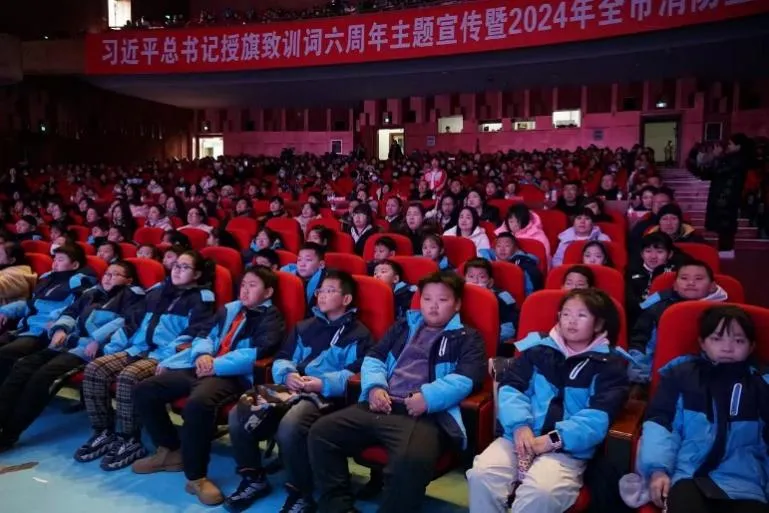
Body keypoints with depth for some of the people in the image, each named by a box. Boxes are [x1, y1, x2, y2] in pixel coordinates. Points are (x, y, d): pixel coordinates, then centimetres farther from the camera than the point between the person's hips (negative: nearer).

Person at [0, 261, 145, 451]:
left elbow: (129, 321, -11)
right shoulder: (92, 293, 27)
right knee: (23, 367, -15)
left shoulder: (133, 296, 6)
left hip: (94, 349, -7)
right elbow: (71, 312, 26)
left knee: (44, 374, -26)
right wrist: (60, 328, 3)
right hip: (70, 342, 7)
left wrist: (98, 339, -20)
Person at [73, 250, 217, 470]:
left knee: (128, 377, -32)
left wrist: (165, 359, -22)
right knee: (94, 369, -15)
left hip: (165, 357, -7)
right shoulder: (157, 291, 22)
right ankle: (104, 433, -4)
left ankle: (131, 441, -15)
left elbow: (192, 334, -11)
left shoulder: (201, 299, 1)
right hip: (139, 349, 7)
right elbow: (133, 322, 22)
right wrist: (111, 348, 9)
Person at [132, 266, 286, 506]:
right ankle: (170, 450, 16)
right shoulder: (229, 309, 23)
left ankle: (196, 476, -17)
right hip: (202, 367, 8)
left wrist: (217, 365, -17)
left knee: (197, 404, -38)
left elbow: (259, 352, -13)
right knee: (144, 391, -1)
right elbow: (204, 335, 21)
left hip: (233, 375, -8)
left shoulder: (271, 318, 2)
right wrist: (203, 354, -5)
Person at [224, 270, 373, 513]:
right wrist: (287, 375, -4)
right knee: (238, 416, -14)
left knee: (289, 426, -36)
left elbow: (358, 374, -7)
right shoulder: (304, 327, 27)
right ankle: (254, 478, 7)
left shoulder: (358, 334, 7)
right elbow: (281, 359, 20)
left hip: (327, 395, -6)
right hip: (290, 389, 6)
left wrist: (324, 383, -21)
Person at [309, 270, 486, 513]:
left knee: (411, 460, -36)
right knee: (321, 432, -10)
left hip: (427, 413, -5)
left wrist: (429, 397, -19)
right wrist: (375, 386, 0)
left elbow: (467, 378, -3)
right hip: (381, 406, 5)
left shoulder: (467, 337, 13)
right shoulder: (404, 326, 27)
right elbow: (374, 357, 22)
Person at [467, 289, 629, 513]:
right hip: (520, 437, 3)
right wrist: (520, 425, -13)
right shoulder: (539, 348, 15)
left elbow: (599, 417, -5)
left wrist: (554, 439, -17)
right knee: (481, 474, -25)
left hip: (568, 448, -2)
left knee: (540, 493, -33)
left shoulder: (609, 364, 8)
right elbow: (510, 386, 7)